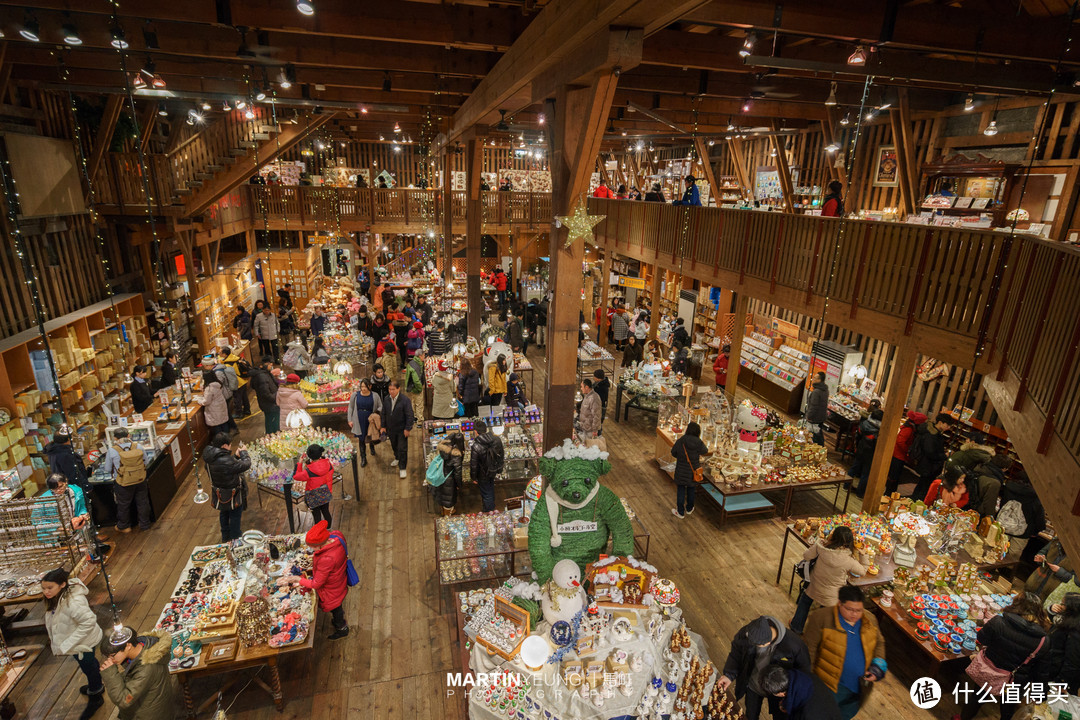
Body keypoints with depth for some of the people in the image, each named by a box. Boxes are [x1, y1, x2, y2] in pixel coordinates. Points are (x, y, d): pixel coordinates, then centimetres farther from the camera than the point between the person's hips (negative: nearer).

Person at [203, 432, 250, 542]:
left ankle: (225, 537, 48)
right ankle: (235, 539, 31)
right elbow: (246, 465, -28)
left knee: (224, 514, 28)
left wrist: (235, 456, -3)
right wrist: (243, 453, -13)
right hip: (232, 496, -9)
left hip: (220, 495, 9)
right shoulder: (226, 462, -37)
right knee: (235, 515, 14)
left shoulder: (211, 458, -10)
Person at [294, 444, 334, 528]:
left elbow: (295, 476, -19)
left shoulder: (310, 471, -32)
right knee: (326, 512, 25)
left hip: (314, 498, -5)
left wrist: (299, 463, -11)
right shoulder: (328, 464, -18)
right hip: (326, 495, 5)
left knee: (316, 516, 15)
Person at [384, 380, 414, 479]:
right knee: (394, 445, 24)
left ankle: (402, 468, 10)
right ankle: (397, 458, 51)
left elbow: (409, 416, -16)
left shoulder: (405, 400, -19)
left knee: (402, 448, -2)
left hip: (402, 429, -5)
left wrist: (407, 428, -16)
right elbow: (384, 413, 10)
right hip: (391, 428, 5)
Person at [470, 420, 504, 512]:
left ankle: (489, 511, 36)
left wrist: (474, 477, -4)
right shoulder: (497, 439, -18)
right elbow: (502, 455, -2)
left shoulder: (476, 447, -33)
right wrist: (500, 468, 15)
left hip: (484, 475, -6)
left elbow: (474, 465, -21)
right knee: (490, 487, 32)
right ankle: (492, 504, 56)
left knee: (486, 492, 17)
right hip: (494, 471, 6)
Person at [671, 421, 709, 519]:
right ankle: (689, 509, 40)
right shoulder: (699, 443, -17)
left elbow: (673, 453, -3)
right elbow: (705, 452, 3)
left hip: (681, 472, -1)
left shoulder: (680, 441, -18)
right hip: (693, 472, 1)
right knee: (691, 490, 21)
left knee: (681, 491, 12)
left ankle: (680, 512, 22)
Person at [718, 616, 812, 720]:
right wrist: (729, 674, -24)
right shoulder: (745, 633, -33)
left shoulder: (794, 644, -38)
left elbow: (804, 668, -17)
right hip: (752, 686, 2)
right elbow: (736, 653, -12)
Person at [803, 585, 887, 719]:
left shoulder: (870, 619, -2)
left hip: (860, 687, 5)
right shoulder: (821, 618, -20)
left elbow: (879, 643, 14)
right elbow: (809, 649, -14)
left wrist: (878, 666, -1)